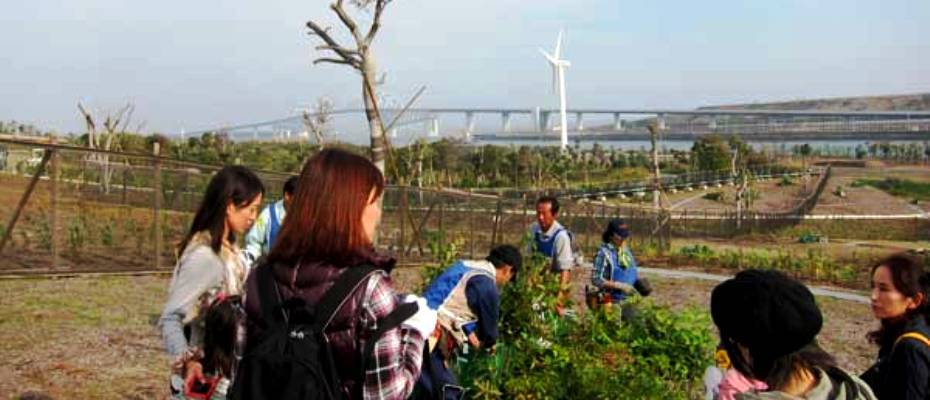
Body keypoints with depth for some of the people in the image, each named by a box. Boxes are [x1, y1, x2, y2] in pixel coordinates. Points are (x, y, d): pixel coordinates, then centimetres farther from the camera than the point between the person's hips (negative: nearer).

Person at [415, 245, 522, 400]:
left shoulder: (465, 266, 16)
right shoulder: (487, 286, -10)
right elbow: (489, 325, 6)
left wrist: (469, 332, 20)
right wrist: (489, 343, 27)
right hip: (431, 335, -9)